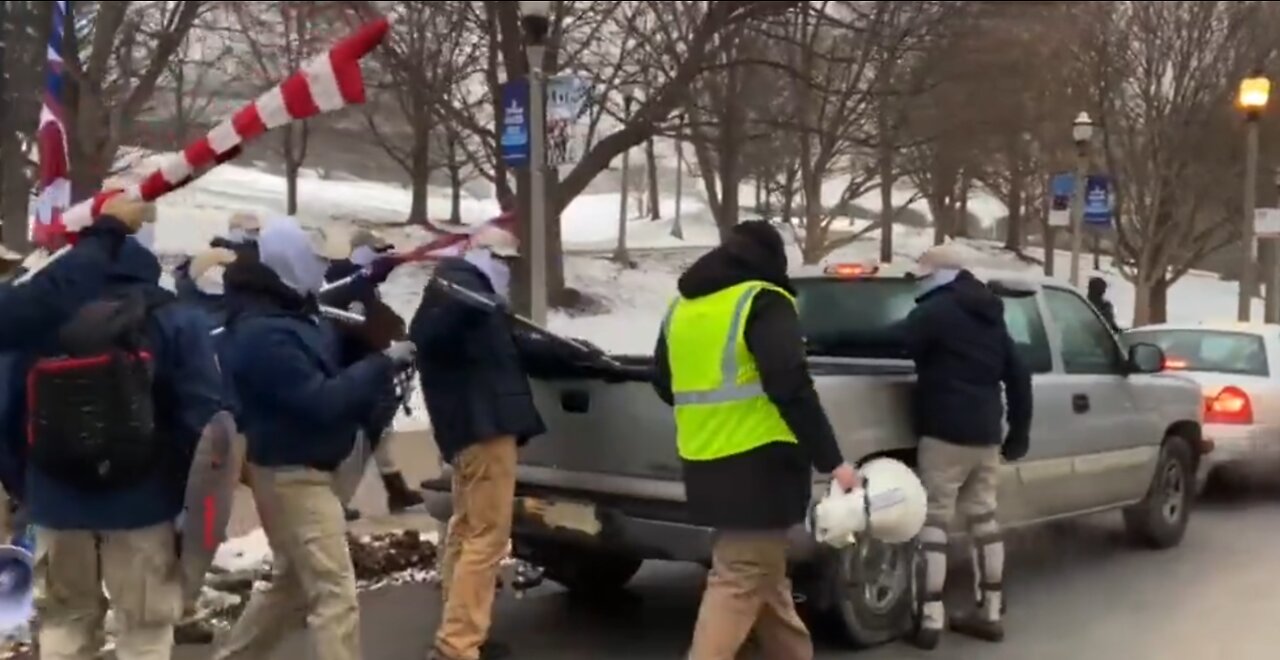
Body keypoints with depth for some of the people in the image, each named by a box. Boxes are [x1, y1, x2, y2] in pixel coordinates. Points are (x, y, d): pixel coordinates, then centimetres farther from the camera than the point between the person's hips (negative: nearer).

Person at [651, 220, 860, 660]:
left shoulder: (682, 305, 14)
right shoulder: (763, 301, -9)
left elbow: (665, 384, 23)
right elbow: (790, 387, -19)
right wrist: (831, 460, -17)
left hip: (707, 465, 8)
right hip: (757, 464, -8)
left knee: (762, 572, 19)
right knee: (740, 579, -5)